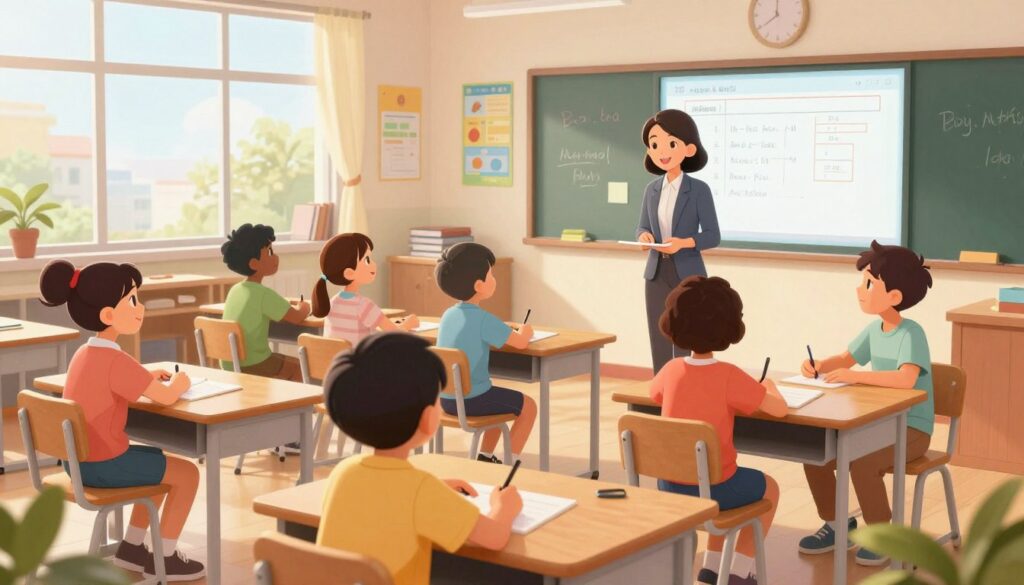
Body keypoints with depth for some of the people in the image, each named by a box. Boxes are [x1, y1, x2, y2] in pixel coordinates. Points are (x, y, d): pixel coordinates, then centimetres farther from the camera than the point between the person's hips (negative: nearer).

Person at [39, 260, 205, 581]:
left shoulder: (84, 353, 6)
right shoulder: (115, 360, -23)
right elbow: (166, 397, -19)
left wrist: (147, 377, 11)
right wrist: (179, 382, 3)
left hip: (79, 460, 9)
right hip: (103, 464, -9)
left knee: (162, 463, 27)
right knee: (187, 473, 4)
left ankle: (132, 546, 29)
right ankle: (166, 557, 13)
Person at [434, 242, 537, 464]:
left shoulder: (449, 314, 3)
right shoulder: (483, 319, -20)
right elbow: (520, 342, -14)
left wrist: (507, 330, 16)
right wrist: (525, 331, 8)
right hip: (472, 399, -8)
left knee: (502, 399, 32)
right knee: (528, 406, 12)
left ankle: (485, 456, 33)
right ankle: (510, 463, 13)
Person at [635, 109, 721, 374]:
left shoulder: (699, 189, -8)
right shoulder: (652, 189, 7)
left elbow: (713, 236, -8)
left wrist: (684, 243, -24)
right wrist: (644, 236, -10)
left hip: (687, 274, -5)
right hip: (656, 274, 5)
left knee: (684, 345, -3)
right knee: (659, 345, 9)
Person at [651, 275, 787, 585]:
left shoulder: (672, 369, -5)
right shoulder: (729, 376, -19)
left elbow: (654, 393, 18)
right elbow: (779, 409, -14)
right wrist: (769, 387, 9)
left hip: (669, 484, 5)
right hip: (710, 487, -5)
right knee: (769, 488, 25)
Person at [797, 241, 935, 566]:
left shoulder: (910, 333, -21)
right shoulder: (874, 329, 3)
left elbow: (905, 379, -38)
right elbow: (846, 359, 19)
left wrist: (855, 376, -34)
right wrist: (820, 366, -3)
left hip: (911, 429, -8)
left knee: (861, 462, -32)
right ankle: (836, 524, 14)